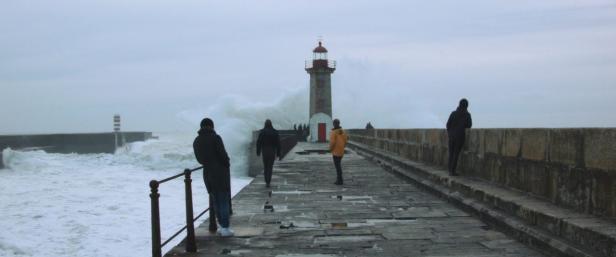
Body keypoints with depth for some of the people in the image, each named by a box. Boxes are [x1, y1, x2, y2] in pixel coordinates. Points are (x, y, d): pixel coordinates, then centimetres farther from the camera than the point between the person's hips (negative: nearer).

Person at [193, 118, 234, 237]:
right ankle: (225, 228, 1)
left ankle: (222, 226, 22)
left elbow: (199, 159, 8)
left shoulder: (196, 141, 5)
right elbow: (223, 154, -15)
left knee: (216, 200, 16)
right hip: (221, 171, -5)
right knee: (224, 200, 1)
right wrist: (227, 164, 3)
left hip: (207, 173, 6)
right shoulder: (215, 138, -13)